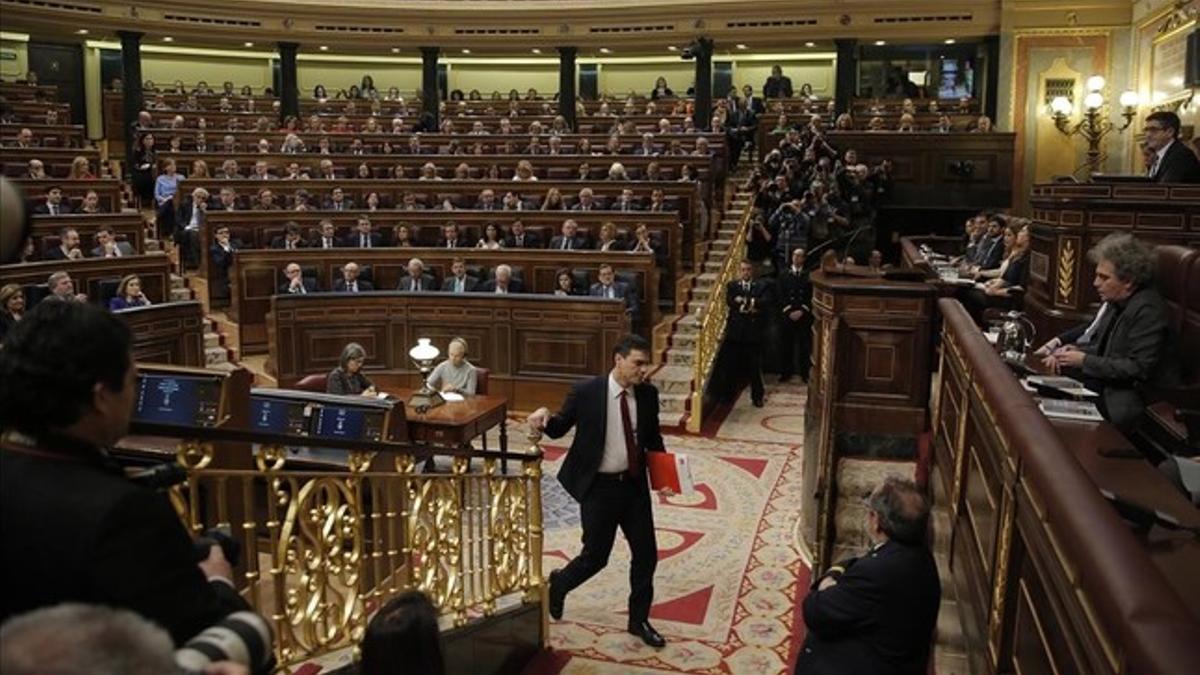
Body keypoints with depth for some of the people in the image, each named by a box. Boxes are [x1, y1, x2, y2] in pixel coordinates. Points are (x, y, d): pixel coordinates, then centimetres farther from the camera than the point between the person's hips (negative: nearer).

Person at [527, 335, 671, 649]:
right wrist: (546, 419, -24)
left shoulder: (648, 394, -2)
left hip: (634, 484, 4)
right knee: (595, 556, 4)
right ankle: (558, 583, 37)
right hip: (599, 487, -4)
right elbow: (560, 427, -2)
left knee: (646, 554, 9)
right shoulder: (586, 391, -14)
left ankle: (639, 620, 29)